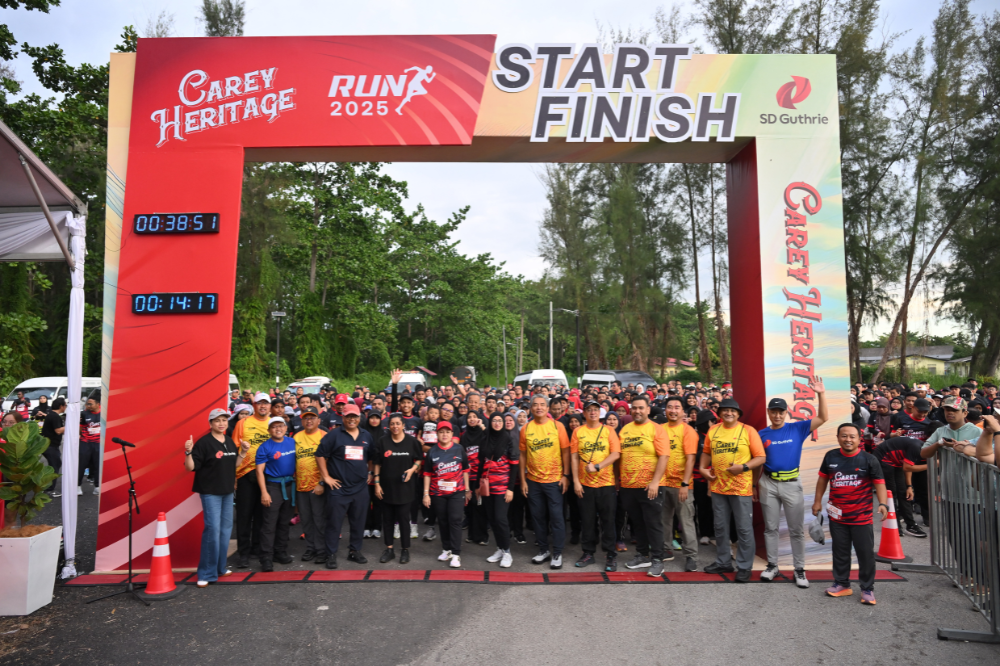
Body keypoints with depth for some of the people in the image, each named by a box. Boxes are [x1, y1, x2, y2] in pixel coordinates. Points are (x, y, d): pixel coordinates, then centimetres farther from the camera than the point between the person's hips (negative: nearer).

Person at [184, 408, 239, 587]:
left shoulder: (230, 441, 8)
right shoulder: (204, 443, -13)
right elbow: (190, 467, -14)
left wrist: (243, 452, 5)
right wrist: (188, 452, -30)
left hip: (227, 492, 7)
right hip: (210, 492, -7)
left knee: (226, 529, 13)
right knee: (213, 529, -10)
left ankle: (220, 567, 27)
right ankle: (206, 574, 2)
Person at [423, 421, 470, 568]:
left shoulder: (459, 449, -2)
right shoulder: (432, 452, -1)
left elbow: (465, 470, 5)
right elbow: (427, 474, 2)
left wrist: (467, 490, 6)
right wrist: (426, 494, -1)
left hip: (457, 491, -2)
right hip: (438, 493, 2)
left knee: (455, 520, -6)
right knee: (443, 522, 11)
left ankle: (456, 554, -1)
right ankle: (447, 549, 26)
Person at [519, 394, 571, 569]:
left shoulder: (557, 426, -3)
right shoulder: (526, 428, 1)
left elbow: (565, 452, -1)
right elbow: (523, 455, 5)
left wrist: (566, 475, -6)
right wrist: (523, 480, 3)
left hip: (554, 479, -2)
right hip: (533, 480, 2)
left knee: (556, 516, 0)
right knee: (538, 516, 10)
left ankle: (557, 553, 12)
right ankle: (543, 550, 25)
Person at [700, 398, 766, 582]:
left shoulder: (748, 431, -5)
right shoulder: (713, 431, 6)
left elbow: (761, 458, -6)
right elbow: (706, 452, 18)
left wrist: (744, 467, -20)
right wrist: (703, 468, 2)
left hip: (741, 487, -4)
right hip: (718, 486, 4)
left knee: (744, 529, 3)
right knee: (720, 527, 14)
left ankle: (744, 567, 16)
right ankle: (723, 561, 30)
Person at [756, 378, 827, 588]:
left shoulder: (797, 428, -1)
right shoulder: (762, 434, 2)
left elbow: (822, 418, -9)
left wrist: (821, 394, -20)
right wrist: (754, 485, 8)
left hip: (792, 483, -1)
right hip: (768, 484, 1)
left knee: (796, 529, 6)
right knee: (770, 527, 10)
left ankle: (799, 569, 16)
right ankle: (772, 565, 21)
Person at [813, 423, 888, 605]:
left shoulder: (869, 459, -8)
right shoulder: (831, 457, 0)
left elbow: (879, 482, -9)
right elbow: (823, 478, 11)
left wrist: (883, 503, -23)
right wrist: (817, 501, 11)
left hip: (862, 517, -3)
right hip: (837, 516, 3)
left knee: (866, 554, 5)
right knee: (840, 552, 14)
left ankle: (867, 589, 18)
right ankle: (842, 584, 27)